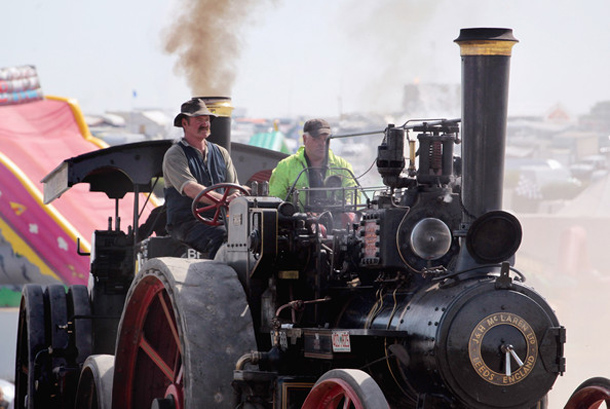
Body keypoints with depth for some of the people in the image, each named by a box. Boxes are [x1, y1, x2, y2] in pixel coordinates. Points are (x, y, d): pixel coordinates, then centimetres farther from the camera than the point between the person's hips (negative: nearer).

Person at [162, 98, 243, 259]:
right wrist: (223, 200, -31)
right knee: (221, 237, -35)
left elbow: (234, 189, 14)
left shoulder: (221, 153, 21)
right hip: (187, 223, -5)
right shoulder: (174, 155, 1)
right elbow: (190, 189, -16)